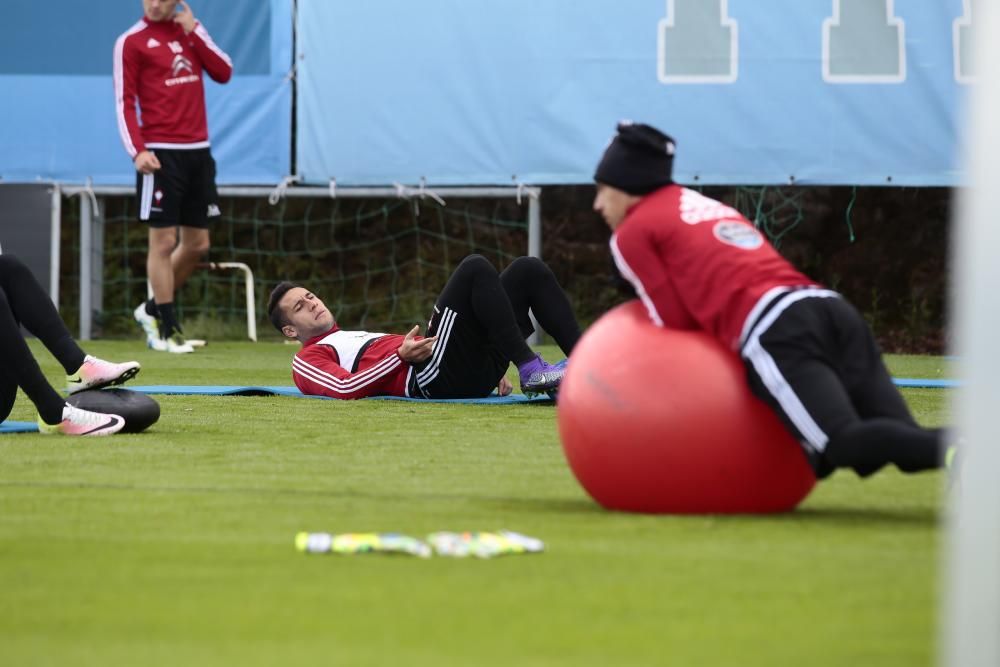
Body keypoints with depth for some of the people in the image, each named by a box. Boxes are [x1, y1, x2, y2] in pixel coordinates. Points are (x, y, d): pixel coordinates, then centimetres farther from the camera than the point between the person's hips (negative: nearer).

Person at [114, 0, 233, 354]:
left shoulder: (190, 30, 12)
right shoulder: (132, 42, -3)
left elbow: (223, 72, 5)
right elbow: (124, 102, -7)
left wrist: (196, 32, -3)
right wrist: (137, 151, -19)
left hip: (198, 152, 6)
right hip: (160, 154, -6)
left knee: (197, 243, 9)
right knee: (163, 242, -5)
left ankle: (152, 310, 25)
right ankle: (167, 331, 0)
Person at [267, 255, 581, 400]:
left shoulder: (361, 340, 40)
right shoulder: (307, 360, 16)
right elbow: (345, 388, -7)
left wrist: (490, 368, 15)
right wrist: (402, 356, -13)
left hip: (471, 376, 8)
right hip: (431, 380, -8)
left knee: (528, 270, -2)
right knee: (475, 268, -20)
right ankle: (531, 370, -29)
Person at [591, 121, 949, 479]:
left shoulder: (631, 233, 16)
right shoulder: (714, 208, 38)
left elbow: (676, 323, 11)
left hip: (774, 331, -7)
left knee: (846, 444, -25)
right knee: (906, 443, -7)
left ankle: (952, 451, -51)